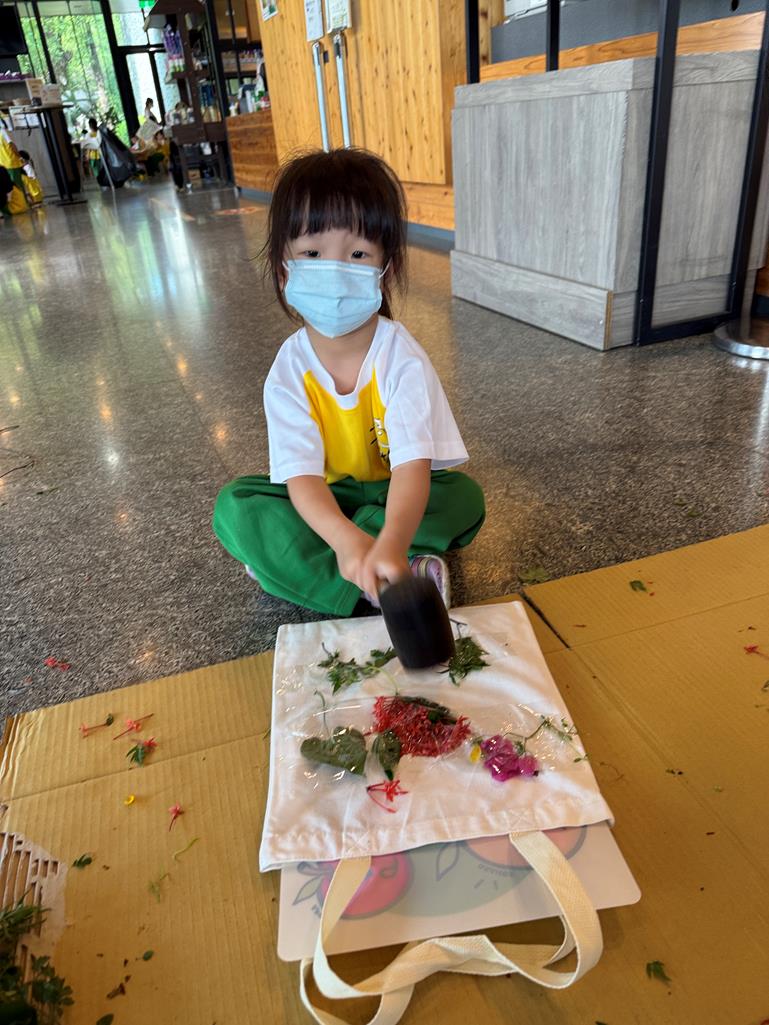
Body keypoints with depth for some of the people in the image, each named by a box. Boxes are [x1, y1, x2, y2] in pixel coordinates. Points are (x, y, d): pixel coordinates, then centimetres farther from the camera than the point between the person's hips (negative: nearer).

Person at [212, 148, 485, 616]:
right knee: (234, 506, -19)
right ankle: (389, 585, -26)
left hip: (395, 495, -1)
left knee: (463, 496, -29)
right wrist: (345, 538, -51)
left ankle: (290, 560, -24)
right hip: (326, 504, 2)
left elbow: (414, 464, -38)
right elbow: (302, 476, -29)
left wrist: (391, 544, -60)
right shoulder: (289, 370, -18)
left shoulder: (402, 358, -24)